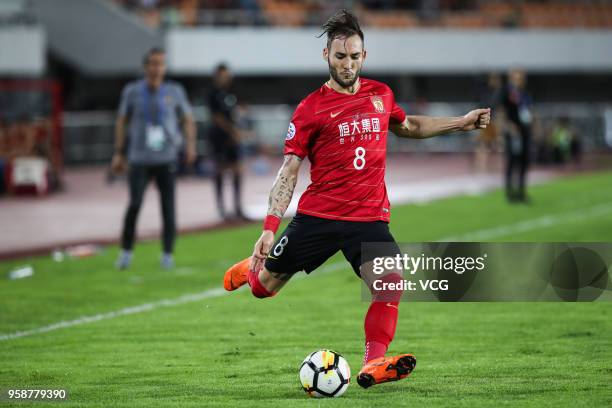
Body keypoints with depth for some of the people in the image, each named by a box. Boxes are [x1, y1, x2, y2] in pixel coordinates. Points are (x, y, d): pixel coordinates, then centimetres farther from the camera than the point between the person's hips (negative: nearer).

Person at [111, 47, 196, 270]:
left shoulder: (174, 91, 3)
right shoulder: (132, 91, 2)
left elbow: (188, 120, 11)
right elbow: (122, 122, 11)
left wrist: (190, 144, -5)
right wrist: (119, 153, 8)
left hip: (166, 159, 1)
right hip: (139, 159, -1)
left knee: (168, 207, -3)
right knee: (135, 203, -12)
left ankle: (167, 254, 9)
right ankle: (126, 251, 3)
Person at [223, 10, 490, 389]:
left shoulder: (381, 94, 8)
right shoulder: (312, 107, -4)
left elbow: (407, 126, 31)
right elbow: (289, 172, -5)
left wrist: (461, 122, 24)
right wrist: (269, 228, -13)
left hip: (369, 218, 2)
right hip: (318, 216, -2)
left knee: (391, 281, -23)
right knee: (264, 286, 8)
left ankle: (373, 365, -20)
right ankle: (251, 267, 44)